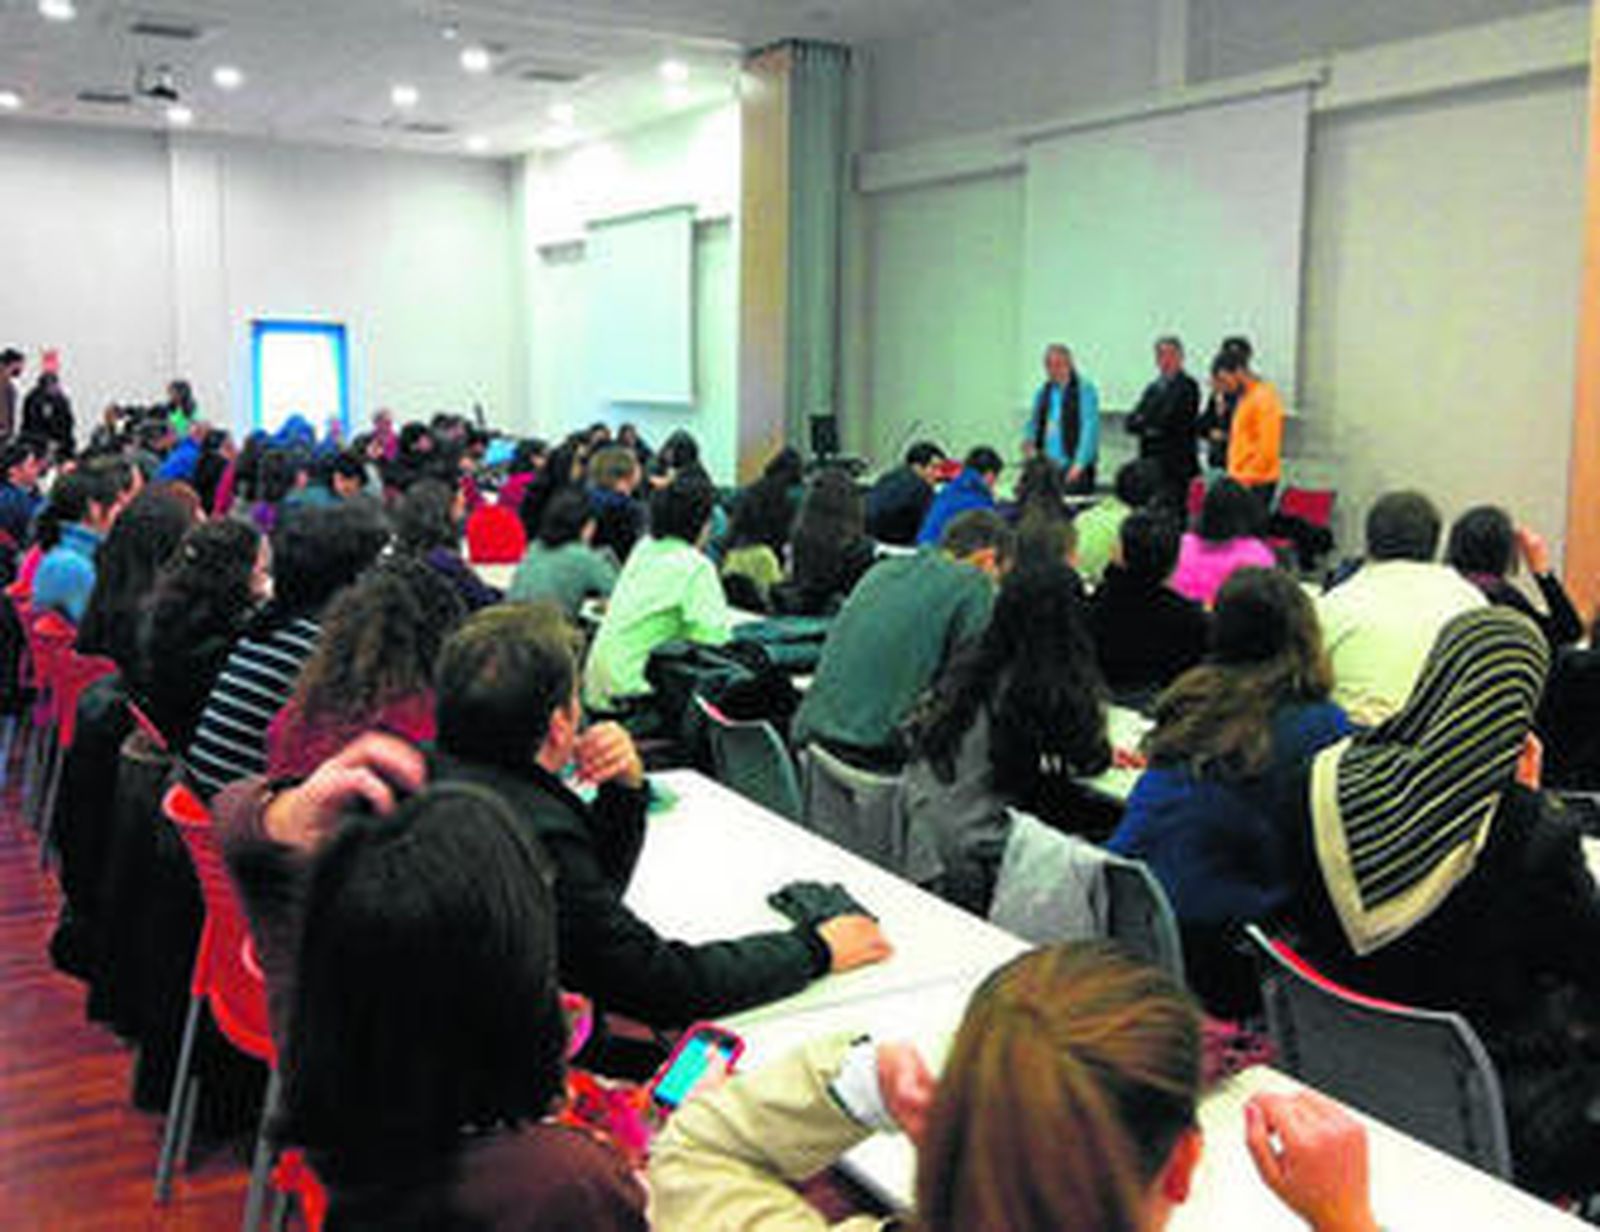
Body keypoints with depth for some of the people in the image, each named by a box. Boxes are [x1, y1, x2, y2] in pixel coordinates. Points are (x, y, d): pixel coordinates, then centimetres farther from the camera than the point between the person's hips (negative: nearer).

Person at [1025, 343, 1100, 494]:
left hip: (1074, 468, -5)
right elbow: (1034, 424, 21)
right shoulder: (1042, 393, 15)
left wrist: (1080, 464, -15)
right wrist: (1029, 441, -1)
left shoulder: (1084, 389, -2)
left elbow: (1090, 429, -8)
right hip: (1046, 466, 5)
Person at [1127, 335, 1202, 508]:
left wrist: (1145, 422, 0)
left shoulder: (1187, 385, -4)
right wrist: (1149, 427, -8)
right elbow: (1131, 423, 11)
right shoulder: (1152, 388, 18)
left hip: (1176, 466, -6)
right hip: (1150, 463, 7)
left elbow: (1171, 420, -14)